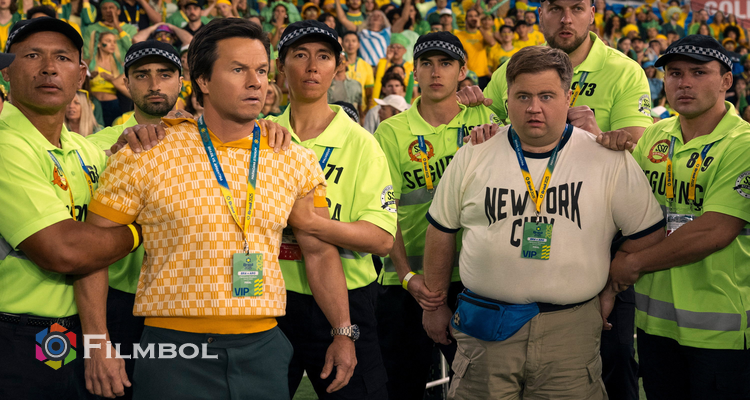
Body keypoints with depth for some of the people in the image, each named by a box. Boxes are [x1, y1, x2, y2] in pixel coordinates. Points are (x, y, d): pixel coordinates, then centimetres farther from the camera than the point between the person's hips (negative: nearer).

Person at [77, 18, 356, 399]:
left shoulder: (296, 162, 6)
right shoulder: (145, 156, -4)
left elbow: (319, 252, 13)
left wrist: (343, 333, 7)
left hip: (262, 351, 3)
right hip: (174, 349, -3)